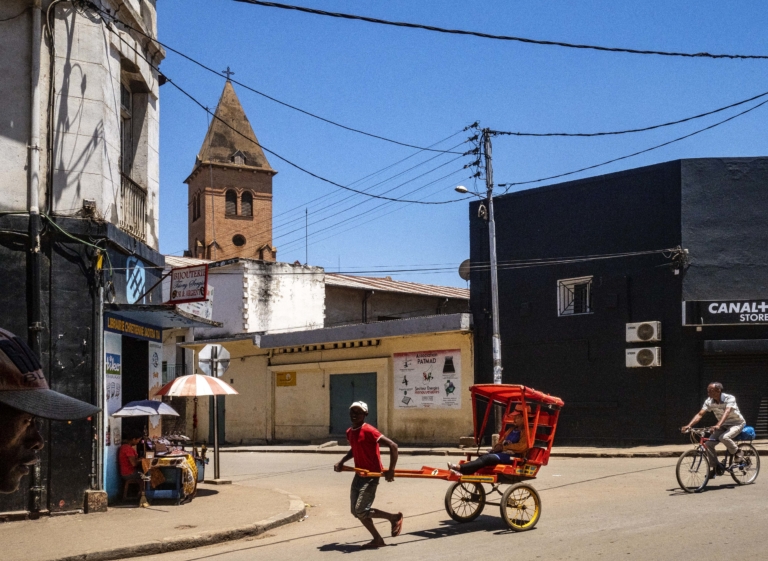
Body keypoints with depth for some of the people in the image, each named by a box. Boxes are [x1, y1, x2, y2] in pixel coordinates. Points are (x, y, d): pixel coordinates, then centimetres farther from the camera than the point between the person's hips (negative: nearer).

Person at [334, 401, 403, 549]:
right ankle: (377, 539, 20)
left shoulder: (368, 430, -19)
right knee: (356, 511, 8)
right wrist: (341, 462, 11)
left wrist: (391, 470, -24)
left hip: (371, 475, -8)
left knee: (361, 511, -14)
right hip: (359, 475, 8)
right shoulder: (349, 432, 6)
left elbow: (393, 445, -23)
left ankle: (395, 517, 6)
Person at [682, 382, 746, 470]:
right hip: (723, 425, 6)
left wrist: (718, 425, -58)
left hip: (737, 423, -6)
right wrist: (689, 425, -32)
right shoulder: (709, 401, -10)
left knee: (724, 437, -35)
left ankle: (738, 453, -8)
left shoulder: (729, 398, -25)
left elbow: (727, 412, -41)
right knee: (708, 444, -12)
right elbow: (700, 414, -17)